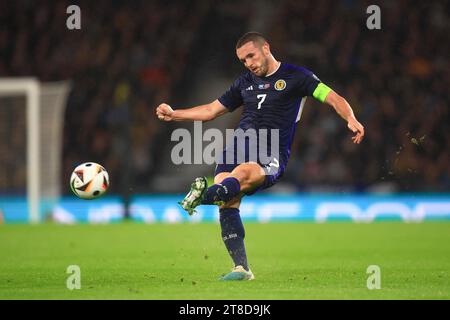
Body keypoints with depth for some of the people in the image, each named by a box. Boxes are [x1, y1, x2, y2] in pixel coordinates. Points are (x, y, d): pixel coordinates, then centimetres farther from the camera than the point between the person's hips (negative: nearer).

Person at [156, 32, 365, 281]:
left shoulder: (295, 76, 8)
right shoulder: (245, 83, 23)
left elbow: (333, 98, 1)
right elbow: (211, 110, 31)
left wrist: (351, 119, -18)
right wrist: (174, 115, 24)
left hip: (271, 157, -4)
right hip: (239, 147, 4)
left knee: (242, 173, -37)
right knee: (227, 202, -20)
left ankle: (204, 196, -64)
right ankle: (241, 268, -20)